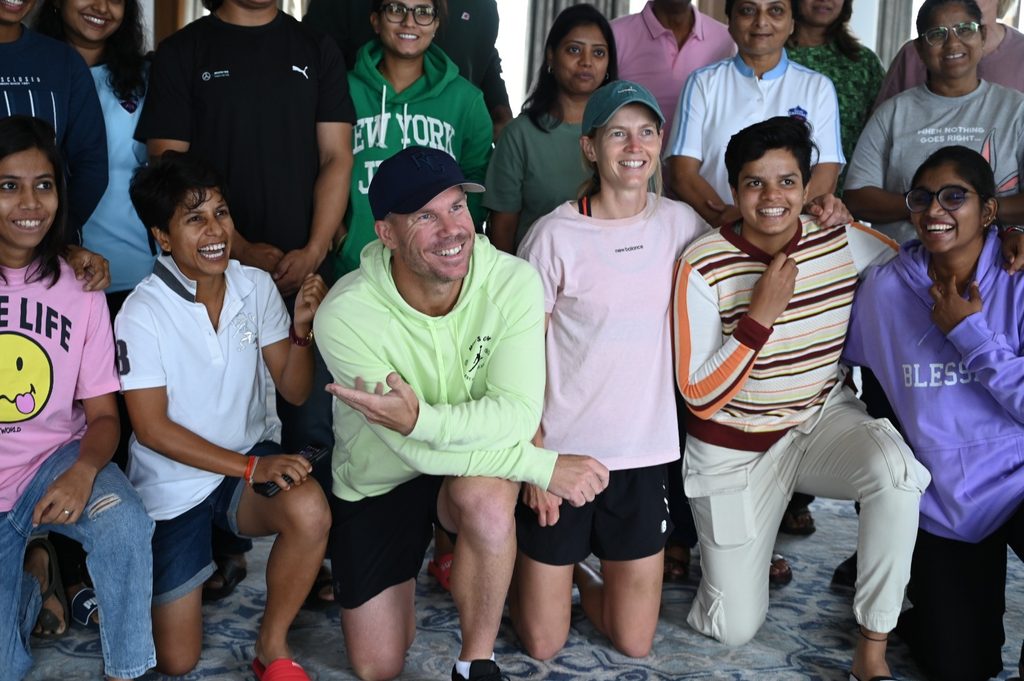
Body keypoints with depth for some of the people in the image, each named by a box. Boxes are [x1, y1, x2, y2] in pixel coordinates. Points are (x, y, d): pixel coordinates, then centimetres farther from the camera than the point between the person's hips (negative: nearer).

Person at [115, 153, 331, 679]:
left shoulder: (256, 286, -6)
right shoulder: (142, 314, -17)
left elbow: (294, 390, -3)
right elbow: (152, 429, -15)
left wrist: (301, 328, -23)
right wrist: (252, 467, -22)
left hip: (251, 458, 3)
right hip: (173, 484, -2)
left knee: (310, 511, -33)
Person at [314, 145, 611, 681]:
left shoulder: (514, 282, -22)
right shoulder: (345, 315, -26)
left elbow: (519, 414, -27)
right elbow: (413, 451, -27)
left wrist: (420, 420, -43)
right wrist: (544, 465, -28)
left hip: (472, 468, 0)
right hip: (377, 482, 1)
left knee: (487, 495, -38)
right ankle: (416, 557, 38)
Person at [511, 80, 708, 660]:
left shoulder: (681, 223, 1)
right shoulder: (556, 235, -10)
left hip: (645, 454, 3)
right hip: (564, 451, -3)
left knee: (635, 644, 10)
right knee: (543, 645, 7)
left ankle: (580, 566, 36)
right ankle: (547, 564, 36)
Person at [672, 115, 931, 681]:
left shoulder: (843, 240, -8)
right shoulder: (704, 267, -18)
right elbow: (700, 397, -18)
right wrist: (762, 314, -26)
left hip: (824, 419, 3)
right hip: (735, 447, -2)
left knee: (896, 468, -33)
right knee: (734, 629, -2)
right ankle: (736, 549, 35)